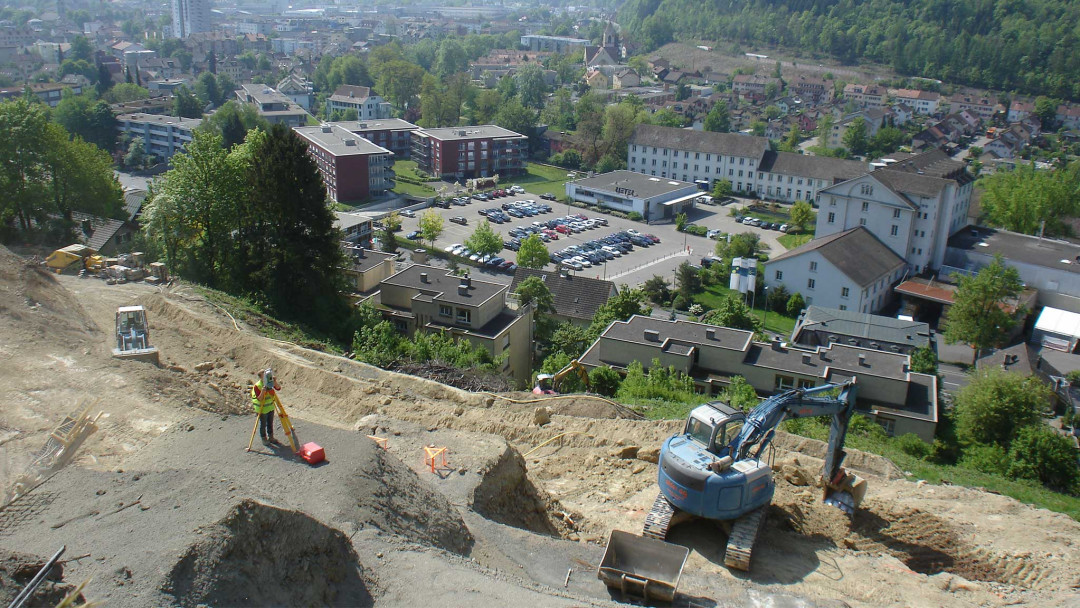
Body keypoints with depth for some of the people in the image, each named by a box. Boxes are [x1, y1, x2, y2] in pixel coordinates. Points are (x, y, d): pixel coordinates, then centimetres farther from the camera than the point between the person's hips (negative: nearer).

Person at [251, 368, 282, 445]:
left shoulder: (270, 383, -8)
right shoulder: (257, 386, -23)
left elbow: (278, 388, -10)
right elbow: (259, 399, -25)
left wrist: (275, 382, -25)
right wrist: (262, 392, -40)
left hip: (270, 407, 5)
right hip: (262, 409, -5)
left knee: (270, 423, 18)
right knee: (263, 424, 9)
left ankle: (271, 437, 32)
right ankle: (264, 439, 24)